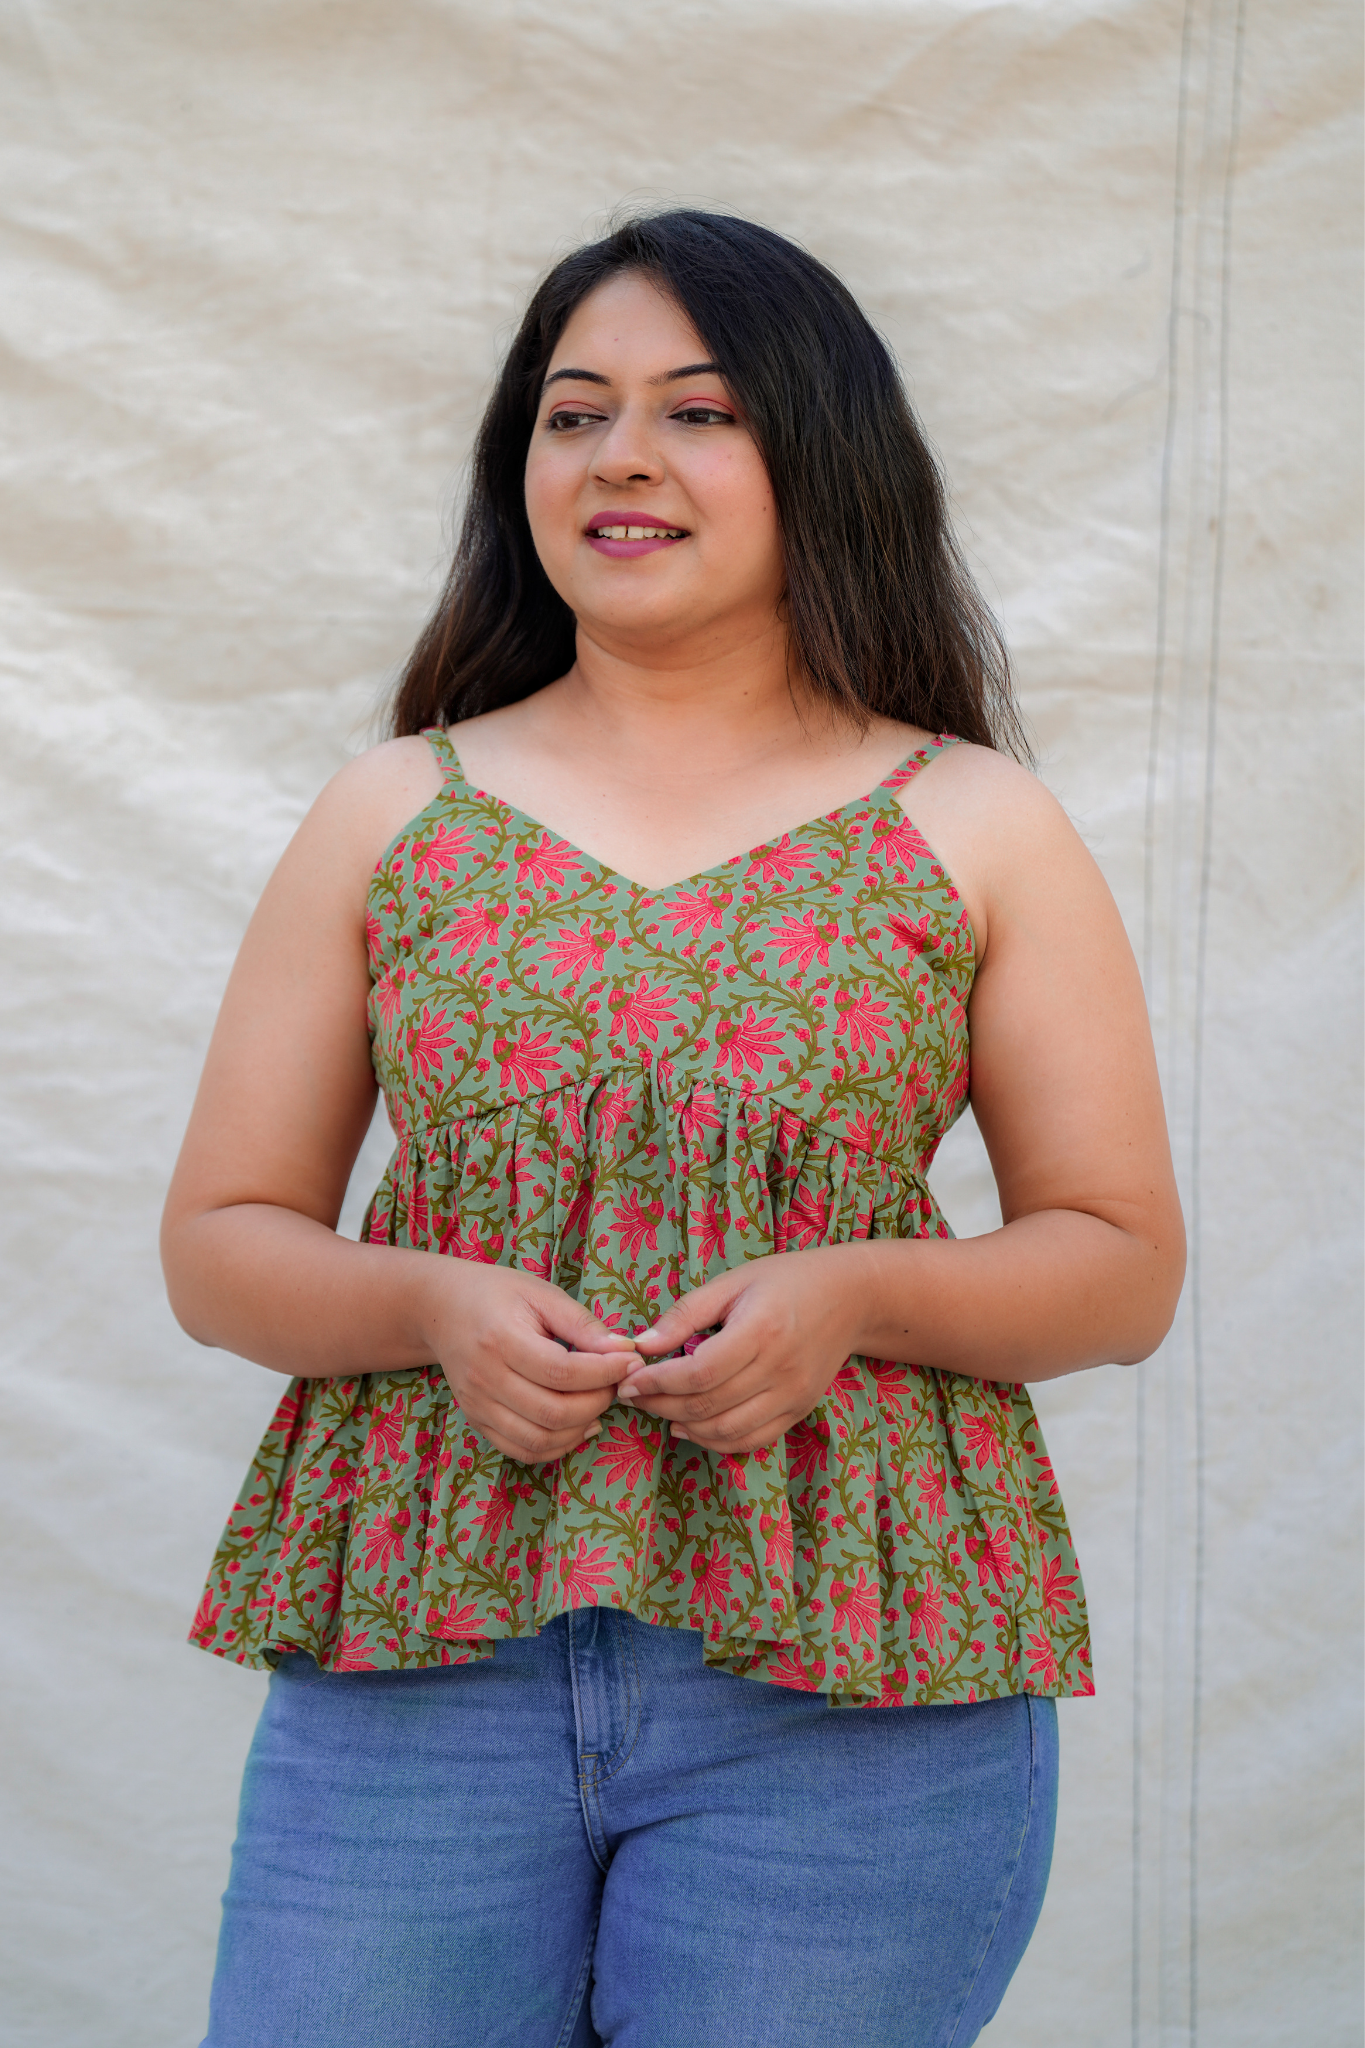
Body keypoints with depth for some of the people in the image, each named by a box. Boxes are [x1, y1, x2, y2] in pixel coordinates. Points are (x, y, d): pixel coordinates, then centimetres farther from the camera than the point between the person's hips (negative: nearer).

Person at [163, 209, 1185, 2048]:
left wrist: (855, 1293, -13)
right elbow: (219, 1245, 9)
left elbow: (1126, 1268, 6)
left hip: (850, 1684, -1)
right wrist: (436, 1305, -11)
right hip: (419, 1656, 1)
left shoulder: (976, 830, 5)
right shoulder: (392, 816, 9)